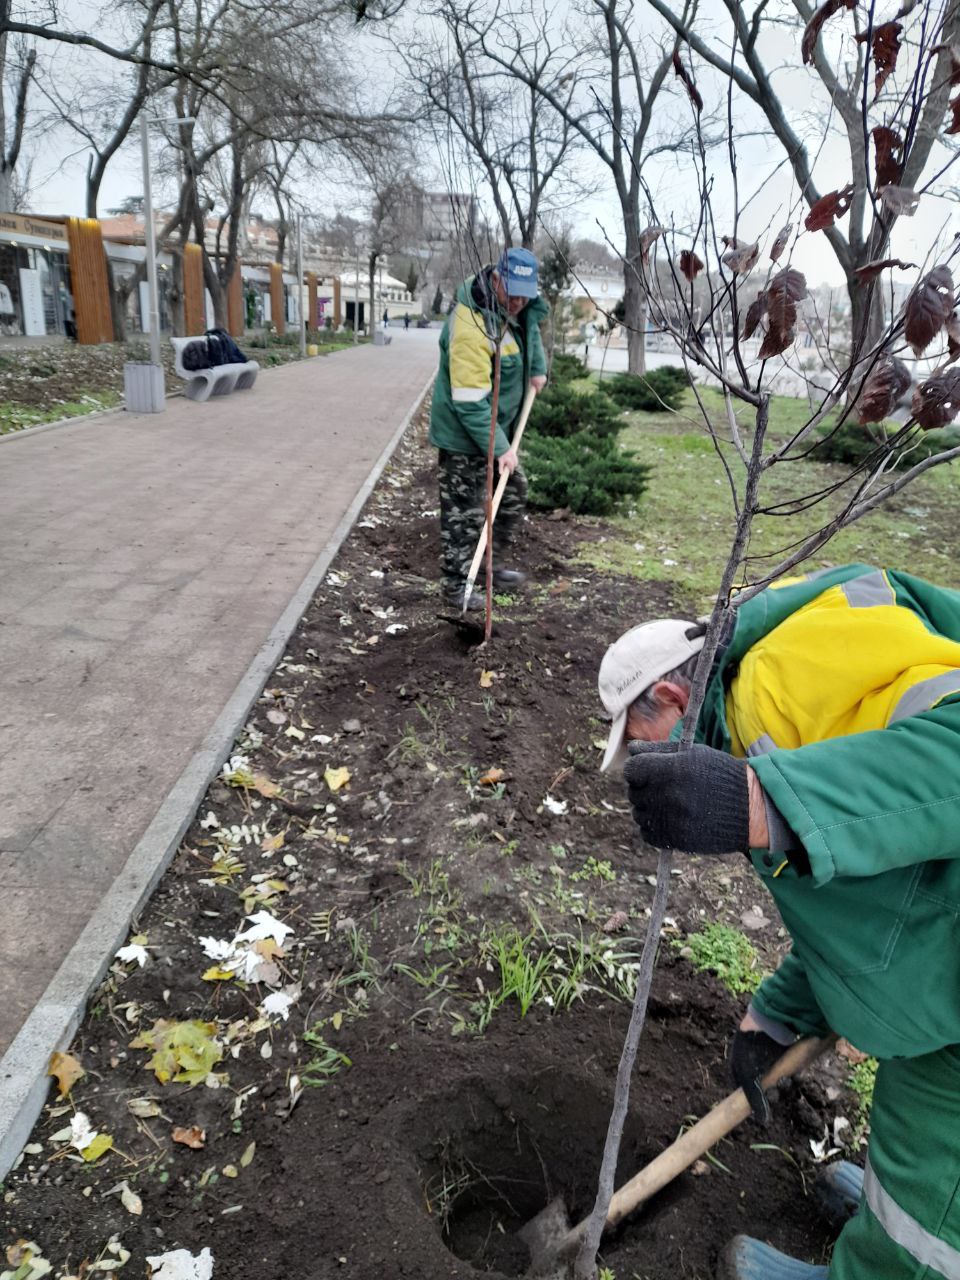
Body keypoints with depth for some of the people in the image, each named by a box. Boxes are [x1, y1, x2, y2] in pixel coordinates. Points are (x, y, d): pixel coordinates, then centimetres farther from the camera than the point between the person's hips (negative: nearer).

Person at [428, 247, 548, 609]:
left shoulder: (519, 302, -3)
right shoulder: (471, 328, -31)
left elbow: (530, 326, 24)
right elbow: (470, 403, -30)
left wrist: (537, 368, 13)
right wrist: (500, 448, -27)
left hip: (499, 427, 9)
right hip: (465, 434, -9)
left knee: (514, 492, 19)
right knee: (463, 511, -2)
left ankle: (494, 564, 34)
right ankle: (456, 586, 12)